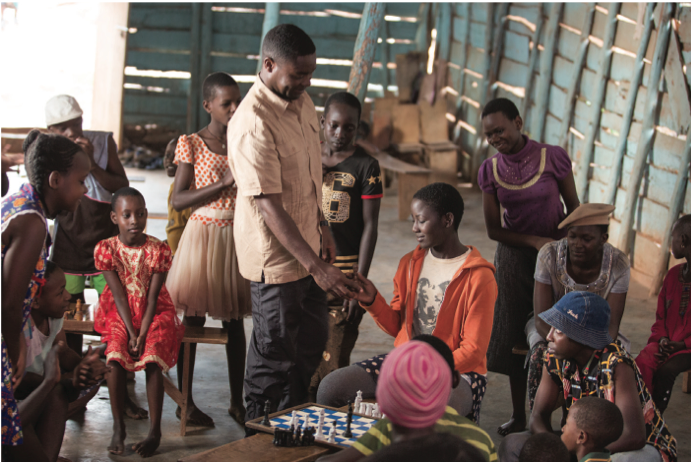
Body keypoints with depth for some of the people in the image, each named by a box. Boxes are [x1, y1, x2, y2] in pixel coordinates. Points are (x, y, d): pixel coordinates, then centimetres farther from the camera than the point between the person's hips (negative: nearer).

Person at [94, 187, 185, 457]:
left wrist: (142, 335, -20)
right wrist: (131, 333, -18)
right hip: (121, 314, 1)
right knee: (115, 358, -25)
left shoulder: (158, 249, -9)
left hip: (154, 314, 0)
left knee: (152, 360, -24)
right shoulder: (106, 249, -7)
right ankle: (118, 428, -12)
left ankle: (155, 431, -14)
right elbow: (119, 295, -10)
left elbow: (152, 297, -11)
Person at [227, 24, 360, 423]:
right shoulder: (253, 123, -26)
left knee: (314, 337, 20)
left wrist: (322, 227, 20)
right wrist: (316, 267, -32)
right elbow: (268, 205, -29)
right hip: (275, 255, -9)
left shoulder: (302, 102, 3)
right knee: (274, 353, 3)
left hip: (306, 246, 9)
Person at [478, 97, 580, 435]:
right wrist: (536, 242, -16)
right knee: (515, 337, 8)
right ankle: (519, 416, 22)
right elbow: (493, 230, -3)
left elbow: (574, 208, 0)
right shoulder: (490, 170, -4)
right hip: (514, 256, 2)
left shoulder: (553, 157, -11)